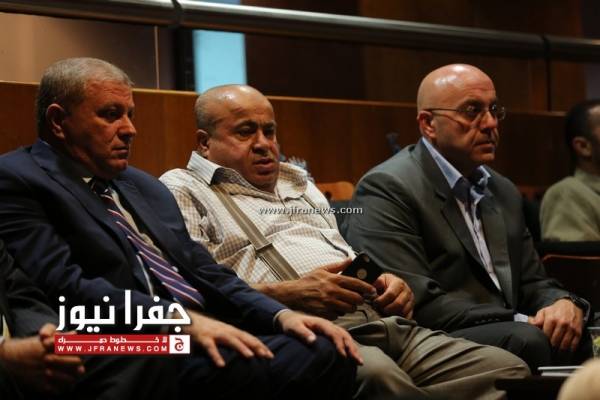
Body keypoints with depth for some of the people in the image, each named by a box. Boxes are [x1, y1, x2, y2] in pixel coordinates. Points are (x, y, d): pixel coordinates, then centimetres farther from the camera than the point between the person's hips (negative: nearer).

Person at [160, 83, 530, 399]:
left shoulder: (297, 182, 33)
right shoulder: (183, 191, 10)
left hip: (382, 322, 7)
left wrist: (390, 286, 10)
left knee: (507, 369, -15)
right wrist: (289, 295, -17)